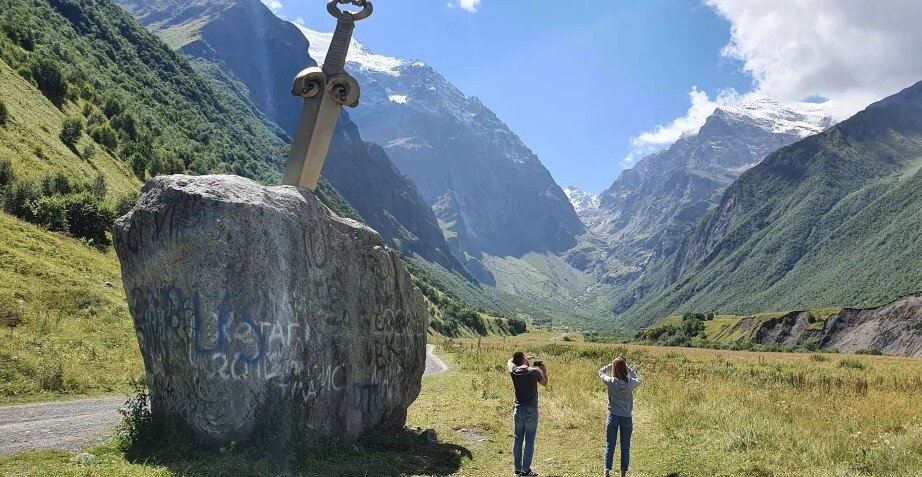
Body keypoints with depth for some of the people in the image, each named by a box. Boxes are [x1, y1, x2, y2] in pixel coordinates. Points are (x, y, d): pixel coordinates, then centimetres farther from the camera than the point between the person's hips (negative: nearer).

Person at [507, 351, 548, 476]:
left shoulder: (514, 372, -3)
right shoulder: (535, 372, -10)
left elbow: (510, 362, 21)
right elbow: (545, 383, 9)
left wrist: (527, 360, 24)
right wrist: (544, 370, 21)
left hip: (518, 410, 3)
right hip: (531, 410, -3)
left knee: (518, 440, 11)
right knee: (529, 441, 3)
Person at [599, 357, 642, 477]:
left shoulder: (611, 382, -14)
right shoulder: (630, 383, -12)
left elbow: (601, 372, 6)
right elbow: (638, 379, 12)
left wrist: (613, 364, 8)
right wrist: (627, 367, 11)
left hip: (613, 417, -1)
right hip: (626, 418, 1)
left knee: (610, 446, 8)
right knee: (625, 447, 11)